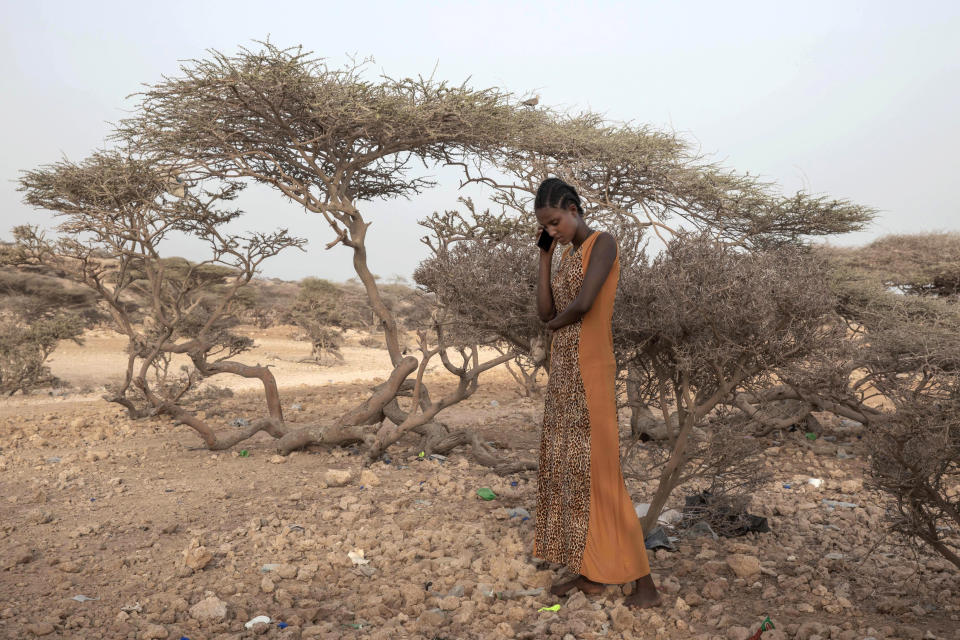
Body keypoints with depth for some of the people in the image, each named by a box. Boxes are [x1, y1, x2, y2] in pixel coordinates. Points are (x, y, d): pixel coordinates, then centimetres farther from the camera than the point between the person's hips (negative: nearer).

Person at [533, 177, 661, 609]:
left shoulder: (603, 243, -9)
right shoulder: (567, 256, 16)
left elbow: (584, 302, -23)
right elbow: (545, 313, 6)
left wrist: (558, 322, -2)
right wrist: (544, 256, 6)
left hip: (590, 372, -9)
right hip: (564, 374, 9)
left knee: (598, 472, -6)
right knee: (567, 468, 10)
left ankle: (644, 583, 5)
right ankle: (590, 571, 20)